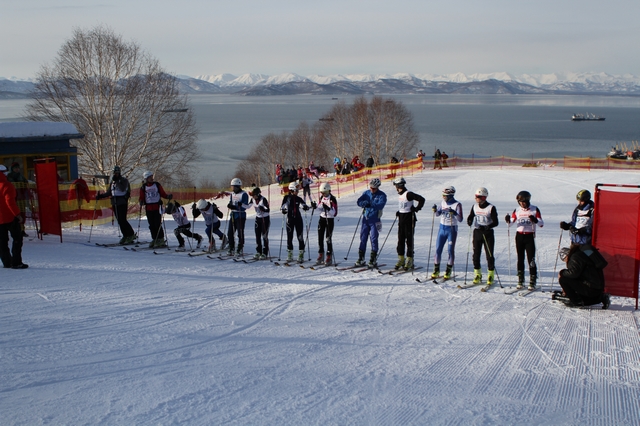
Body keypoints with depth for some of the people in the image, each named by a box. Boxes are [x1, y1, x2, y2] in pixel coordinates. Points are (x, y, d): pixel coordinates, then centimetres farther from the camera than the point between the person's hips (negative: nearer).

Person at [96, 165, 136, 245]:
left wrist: (118, 181, -20)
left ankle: (131, 235, -5)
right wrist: (100, 196, 14)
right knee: (119, 220, 5)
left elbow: (122, 189, -18)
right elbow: (109, 193, 24)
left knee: (122, 220, -13)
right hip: (115, 203, 7)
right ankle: (125, 236, 12)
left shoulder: (124, 180, -2)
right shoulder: (112, 181, 18)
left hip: (122, 203, -7)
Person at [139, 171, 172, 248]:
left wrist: (168, 196, -12)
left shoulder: (157, 185, 5)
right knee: (152, 225, 5)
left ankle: (161, 240, -3)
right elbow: (141, 197, 10)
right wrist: (141, 202, -11)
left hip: (157, 207, -2)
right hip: (148, 208, 2)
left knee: (158, 224, -8)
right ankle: (154, 239, 15)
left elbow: (163, 194, 6)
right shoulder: (143, 187, 7)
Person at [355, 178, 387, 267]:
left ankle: (373, 260, 3)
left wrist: (371, 205, -39)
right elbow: (359, 202, -4)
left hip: (375, 220, -4)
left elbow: (381, 205, -23)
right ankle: (361, 259, 13)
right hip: (365, 219, 4)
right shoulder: (366, 193, 7)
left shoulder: (382, 195, -6)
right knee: (363, 239, 6)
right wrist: (365, 203, -26)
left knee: (374, 239, -3)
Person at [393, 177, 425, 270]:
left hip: (409, 218, -8)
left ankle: (409, 260, 0)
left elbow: (421, 199, -18)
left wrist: (417, 208, -18)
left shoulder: (408, 194, -14)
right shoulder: (400, 195, 12)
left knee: (409, 239, -5)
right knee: (400, 239, 8)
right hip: (401, 218, 8)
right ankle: (401, 258, 15)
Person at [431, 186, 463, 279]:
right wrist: (435, 210, -8)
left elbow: (460, 219, -19)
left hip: (452, 229, -5)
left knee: (451, 250, 3)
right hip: (442, 228, 5)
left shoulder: (457, 204, -13)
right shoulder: (443, 202, 3)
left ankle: (448, 271, 14)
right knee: (438, 249, 4)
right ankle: (436, 270, 13)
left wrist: (454, 213, -36)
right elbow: (438, 214, 13)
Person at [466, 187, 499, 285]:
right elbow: (470, 217, 12)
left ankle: (491, 275, 10)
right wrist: (469, 221, -12)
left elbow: (495, 222, -12)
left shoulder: (491, 208, -9)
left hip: (488, 233, -4)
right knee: (476, 254, 4)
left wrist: (486, 227, -27)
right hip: (477, 232, 4)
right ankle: (477, 275, 14)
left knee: (489, 255, -1)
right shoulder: (475, 206, 5)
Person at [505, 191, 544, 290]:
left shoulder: (535, 210, -3)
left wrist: (535, 220, -28)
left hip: (530, 236, -3)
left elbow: (541, 224, -7)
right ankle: (520, 280, 13)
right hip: (519, 236, 4)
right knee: (520, 259, 7)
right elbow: (511, 223, 8)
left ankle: (532, 282, -2)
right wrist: (508, 220, -15)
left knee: (531, 259, -7)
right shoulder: (517, 210, 6)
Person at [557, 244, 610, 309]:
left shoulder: (576, 257, -13)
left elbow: (573, 273, -26)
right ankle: (601, 297, 16)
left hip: (591, 288, -11)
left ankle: (576, 301, -6)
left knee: (562, 279, -14)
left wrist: (562, 273, -7)